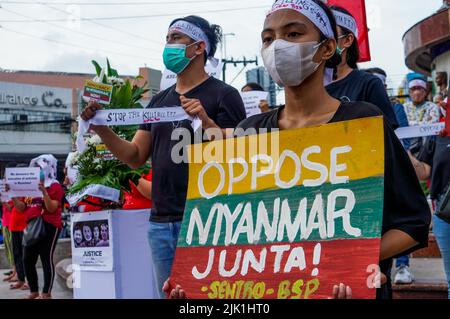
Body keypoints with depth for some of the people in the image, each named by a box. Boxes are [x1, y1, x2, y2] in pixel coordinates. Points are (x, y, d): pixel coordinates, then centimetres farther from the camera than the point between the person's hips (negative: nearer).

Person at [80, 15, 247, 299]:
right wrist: (101, 129, 0)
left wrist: (207, 122, -24)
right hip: (161, 222, 7)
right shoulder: (159, 100, 15)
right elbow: (136, 157, 14)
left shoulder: (223, 95, -4)